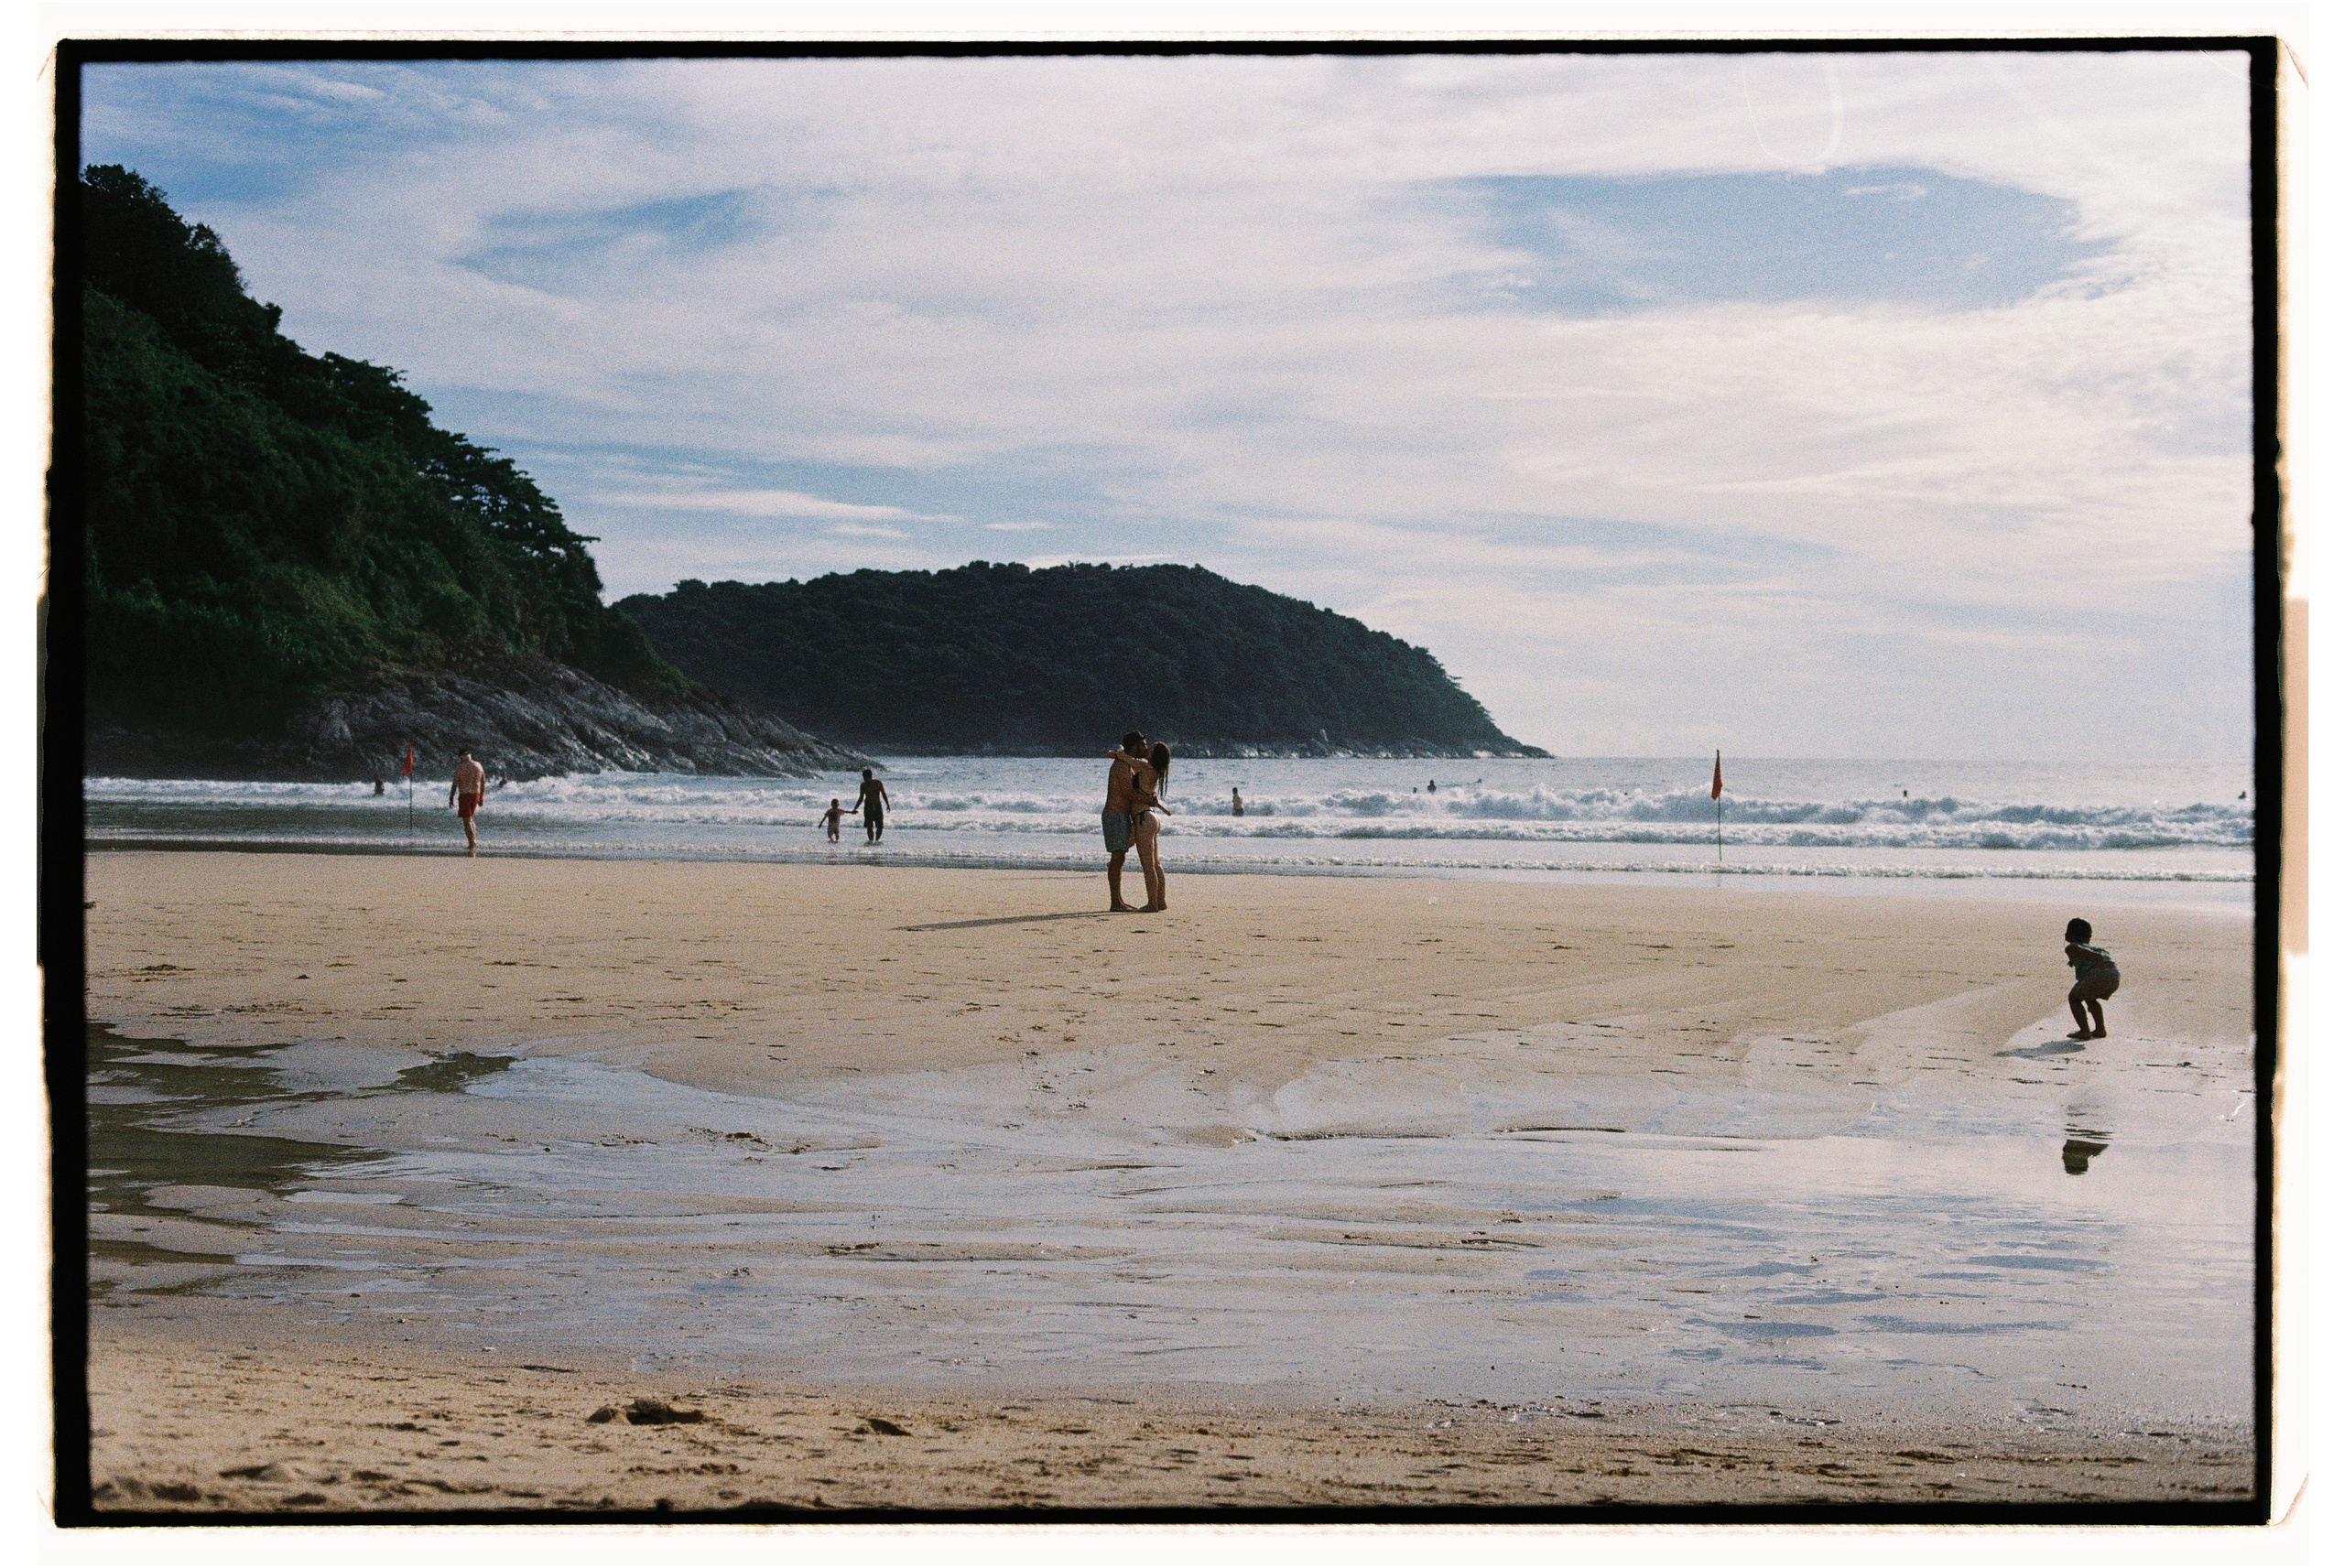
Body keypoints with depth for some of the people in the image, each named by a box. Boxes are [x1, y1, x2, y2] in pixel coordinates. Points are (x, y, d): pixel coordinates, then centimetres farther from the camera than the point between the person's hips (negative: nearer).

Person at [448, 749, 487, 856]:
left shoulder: (461, 767, -9)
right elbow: (483, 782, 12)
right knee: (469, 818, 21)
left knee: (466, 820, -3)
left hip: (465, 795, -6)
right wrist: (481, 797, 19)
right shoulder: (478, 766, 8)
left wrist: (451, 798, -4)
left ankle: (472, 844, -10)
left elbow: (455, 784, -9)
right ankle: (473, 841, 15)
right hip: (476, 794, 6)